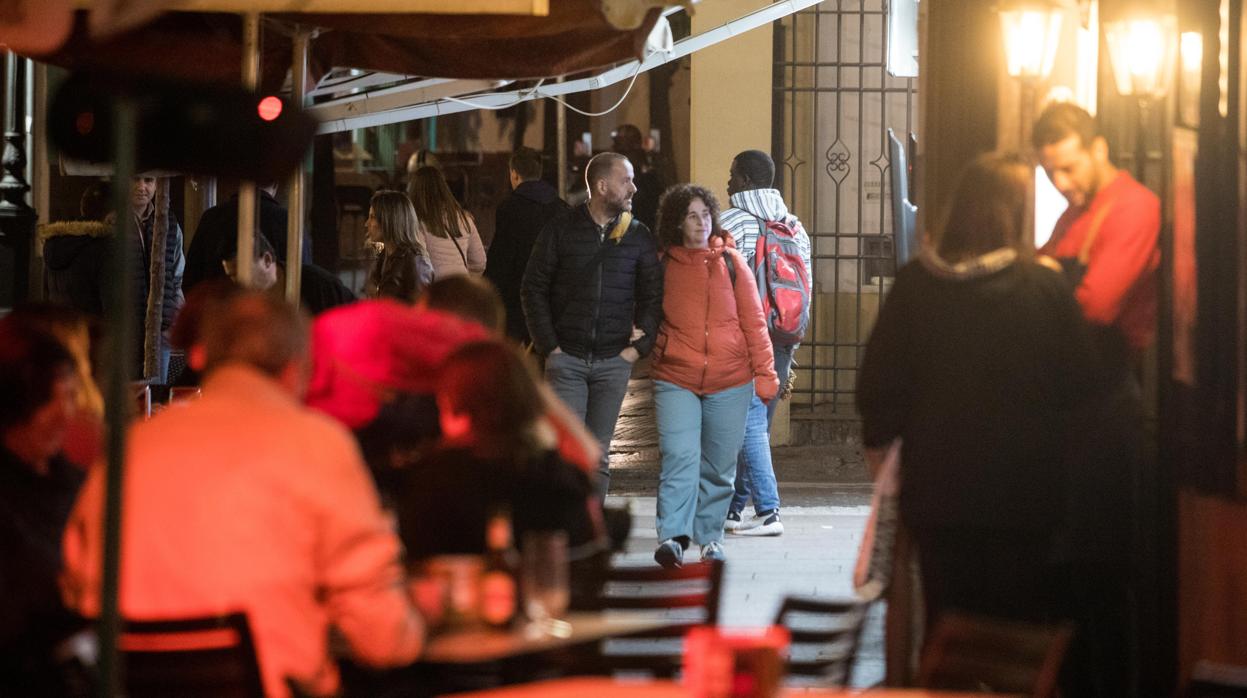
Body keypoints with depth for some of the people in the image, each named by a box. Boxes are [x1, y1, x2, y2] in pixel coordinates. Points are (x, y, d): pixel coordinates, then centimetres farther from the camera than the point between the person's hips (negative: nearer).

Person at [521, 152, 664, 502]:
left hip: (614, 360, 2)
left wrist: (640, 345, -3)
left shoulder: (638, 236, 7)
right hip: (567, 358, -2)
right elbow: (533, 289, 3)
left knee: (599, 454, 5)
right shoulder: (561, 230, 1)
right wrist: (548, 344, -4)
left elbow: (653, 295, 9)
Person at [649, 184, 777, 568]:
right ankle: (672, 537, -22)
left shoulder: (731, 263, 4)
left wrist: (765, 373, 2)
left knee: (719, 466, 7)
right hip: (676, 379, -1)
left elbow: (754, 321, 6)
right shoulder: (662, 266, 3)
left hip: (730, 381, 1)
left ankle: (710, 536, 20)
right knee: (679, 457, -16)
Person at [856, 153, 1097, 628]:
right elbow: (1079, 381, -4)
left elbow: (880, 379, 0)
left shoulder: (914, 283, -6)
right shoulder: (1045, 289, -12)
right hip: (1024, 495, -2)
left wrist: (878, 436, 18)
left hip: (936, 487, 2)